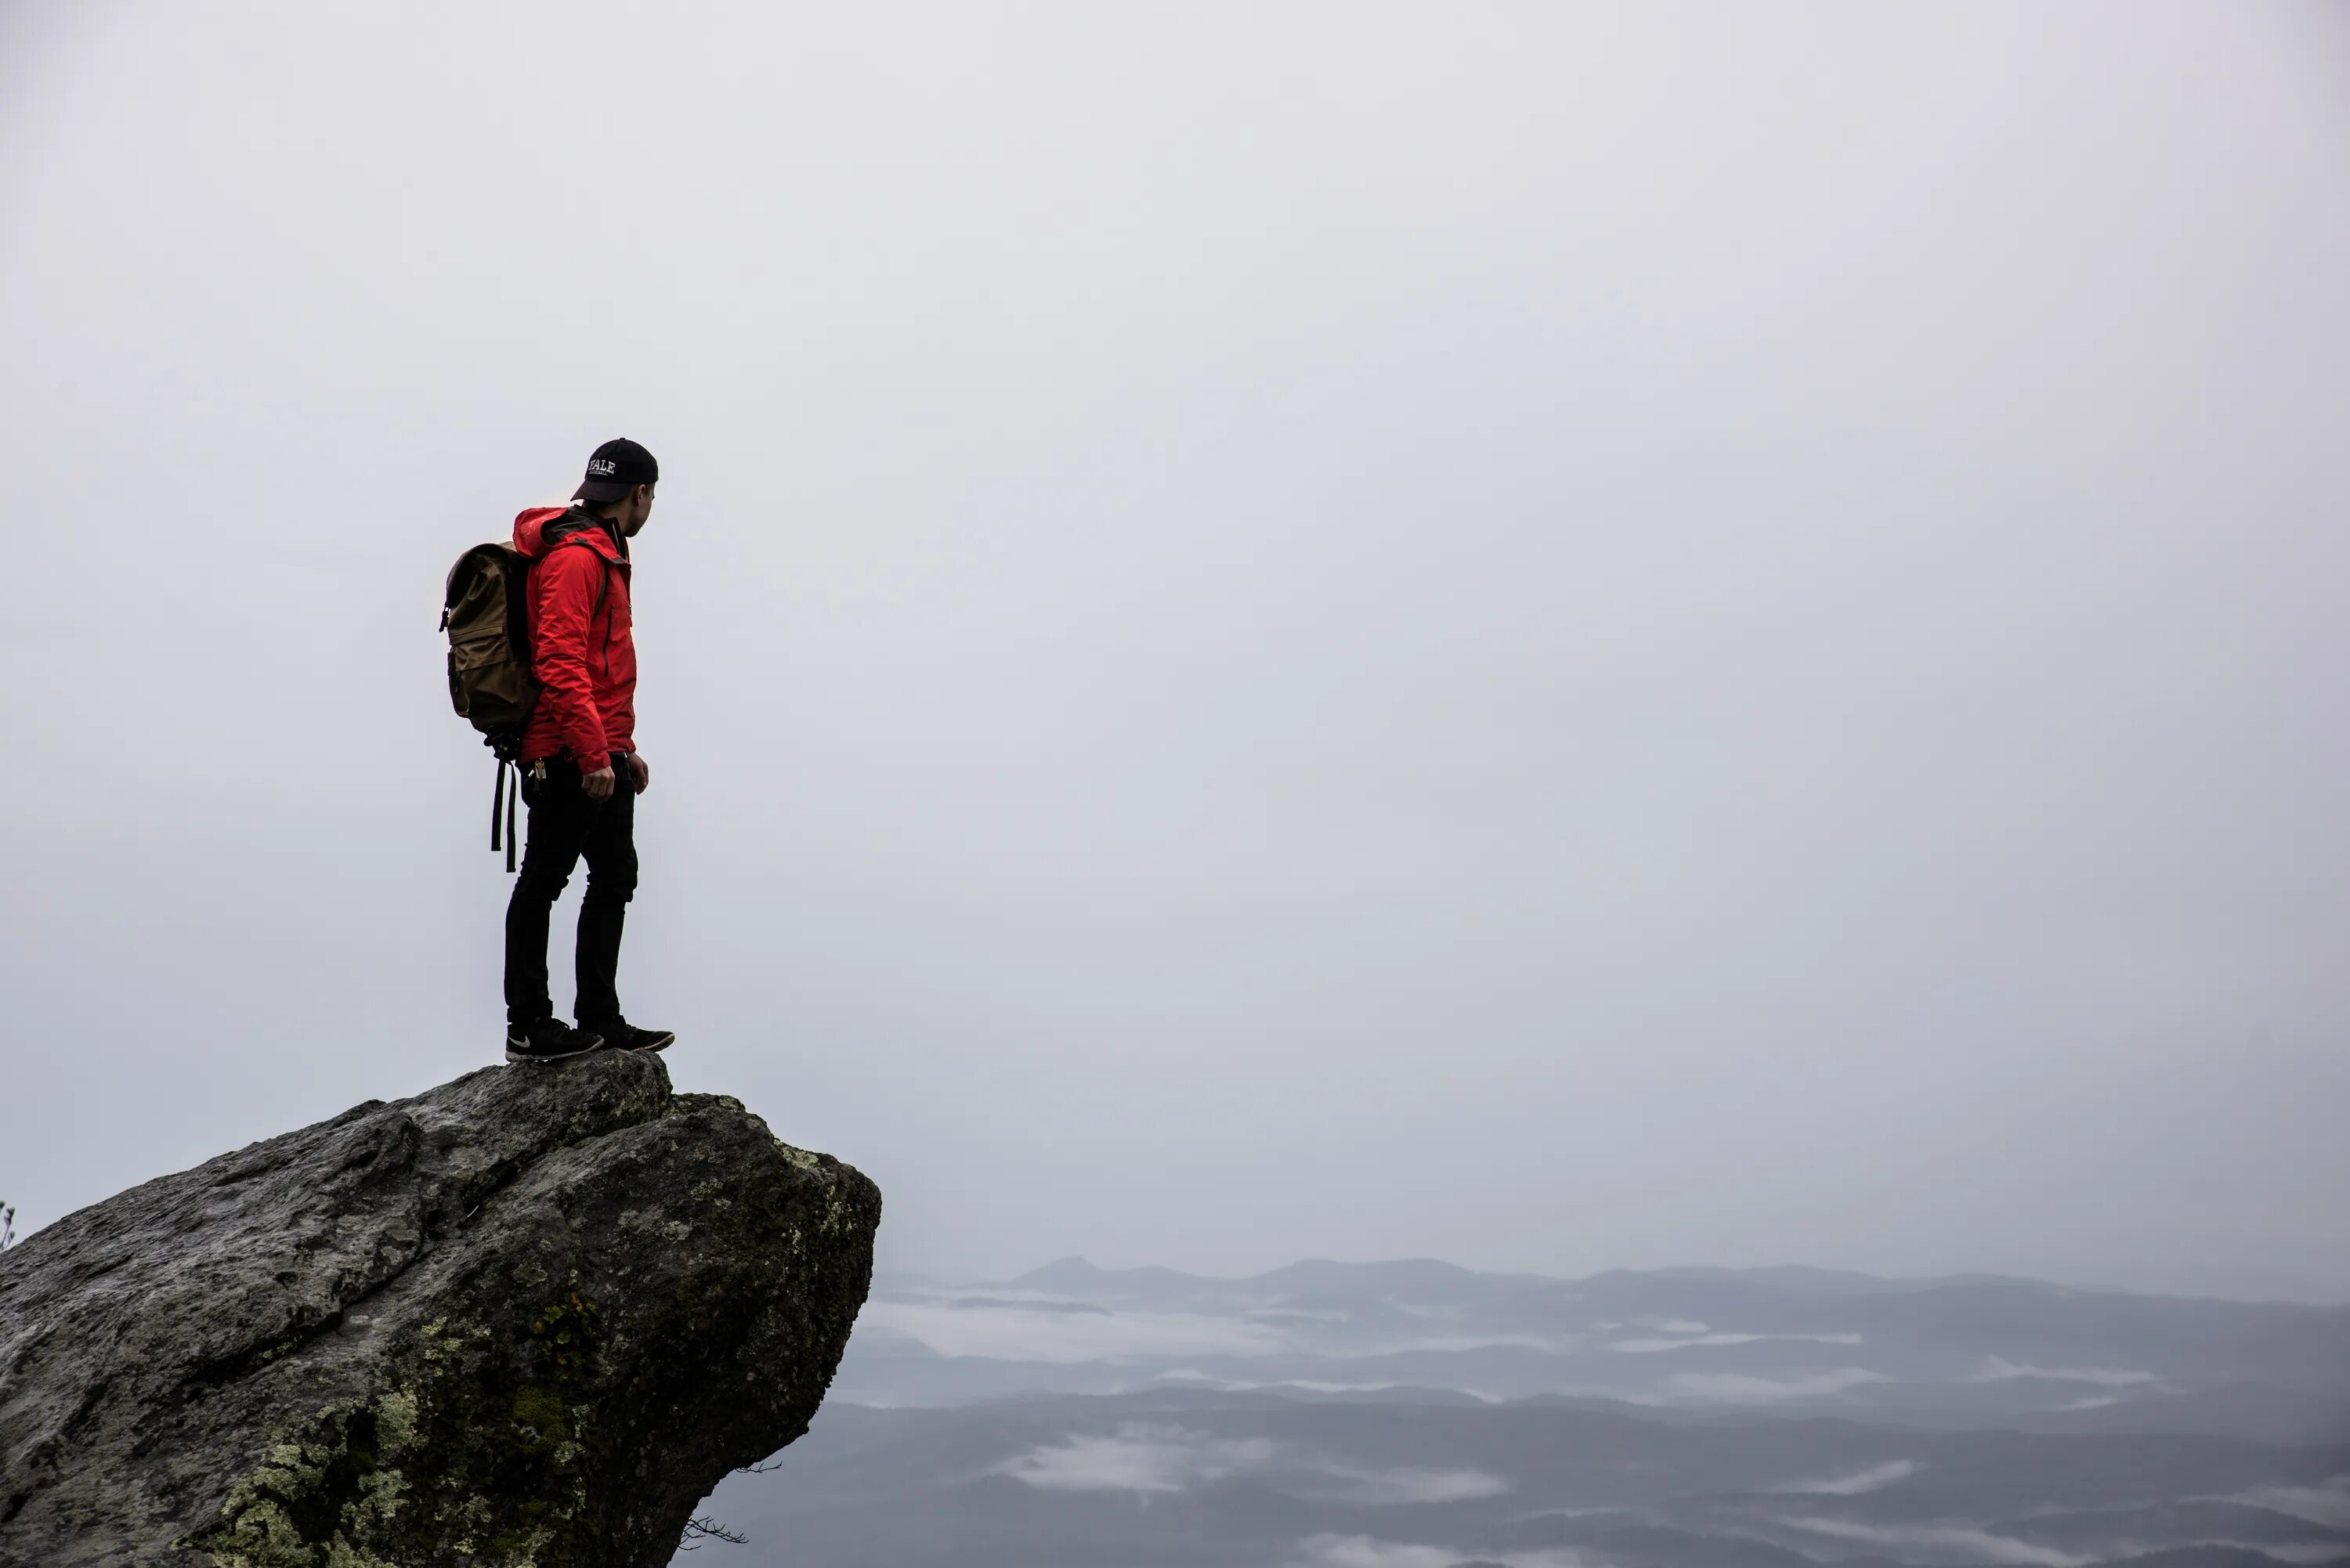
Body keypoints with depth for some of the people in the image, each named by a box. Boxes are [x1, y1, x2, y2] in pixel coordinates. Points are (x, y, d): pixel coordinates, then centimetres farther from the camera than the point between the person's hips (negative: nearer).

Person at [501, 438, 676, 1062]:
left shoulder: (602, 554, 20)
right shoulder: (575, 557, -13)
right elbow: (560, 663, -22)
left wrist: (623, 747, 24)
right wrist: (594, 753, -25)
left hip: (602, 756, 10)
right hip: (569, 759, -10)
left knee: (615, 876, 12)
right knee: (542, 881, -3)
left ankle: (601, 1021, 18)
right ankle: (527, 1027, 3)